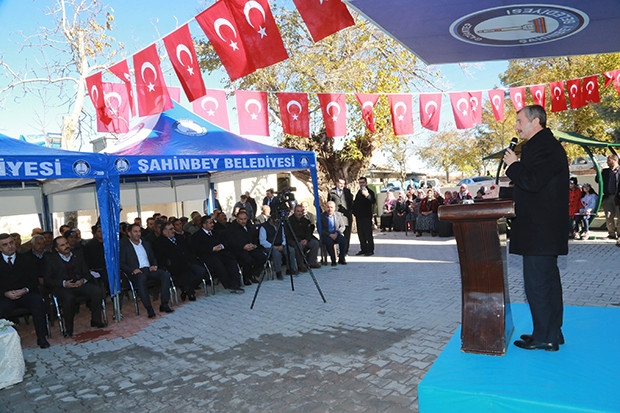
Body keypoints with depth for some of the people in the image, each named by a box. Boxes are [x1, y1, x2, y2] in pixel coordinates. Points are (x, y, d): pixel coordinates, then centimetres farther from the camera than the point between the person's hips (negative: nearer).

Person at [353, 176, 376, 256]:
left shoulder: (369, 191, -8)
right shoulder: (359, 192, 16)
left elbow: (373, 201, -25)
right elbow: (356, 202, 26)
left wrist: (367, 195, -39)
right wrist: (354, 212, 15)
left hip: (366, 216, -8)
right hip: (359, 216, 8)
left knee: (368, 234, -5)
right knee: (361, 234, 12)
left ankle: (370, 250, 2)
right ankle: (363, 249, 20)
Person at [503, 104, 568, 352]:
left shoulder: (544, 146, -16)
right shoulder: (544, 144, 18)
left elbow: (531, 182, -24)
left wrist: (513, 165, -11)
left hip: (540, 230, -11)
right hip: (544, 228, 11)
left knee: (537, 281, -5)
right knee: (548, 279, 16)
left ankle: (545, 337, 5)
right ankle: (552, 333, 27)